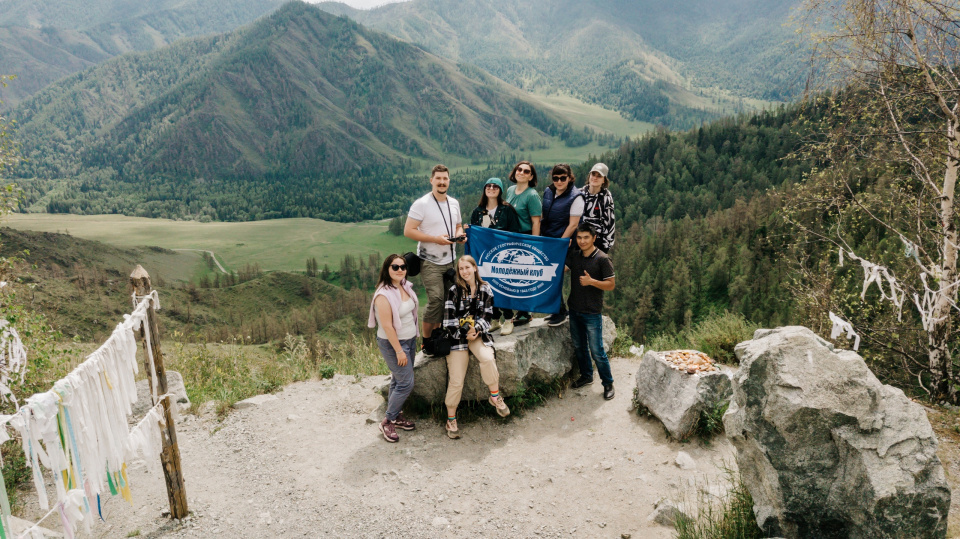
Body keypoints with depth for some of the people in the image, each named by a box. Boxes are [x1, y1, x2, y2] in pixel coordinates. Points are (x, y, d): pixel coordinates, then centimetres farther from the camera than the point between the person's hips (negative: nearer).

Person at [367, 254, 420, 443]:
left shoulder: (405, 286, 3)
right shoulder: (384, 294, -23)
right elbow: (387, 326, -23)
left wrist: (414, 339, 18)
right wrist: (399, 351, -20)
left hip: (410, 340, 8)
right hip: (393, 343, -8)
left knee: (398, 380, 15)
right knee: (406, 383, -5)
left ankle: (396, 415, 29)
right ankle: (387, 422, 9)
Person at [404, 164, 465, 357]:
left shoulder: (454, 203, 10)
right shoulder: (421, 204, -11)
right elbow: (408, 231, -14)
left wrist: (460, 234, -3)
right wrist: (435, 239, -21)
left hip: (450, 260, 7)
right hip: (430, 262, -7)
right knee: (436, 301, -13)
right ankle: (426, 342, 2)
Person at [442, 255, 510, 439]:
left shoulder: (485, 290, 5)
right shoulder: (454, 290, -1)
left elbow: (487, 315, 5)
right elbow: (449, 318, -5)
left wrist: (476, 330, -12)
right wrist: (464, 333, -13)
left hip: (478, 334, 2)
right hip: (458, 336, -1)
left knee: (487, 358, -31)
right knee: (456, 380, -8)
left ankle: (495, 396, -10)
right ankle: (451, 419, 8)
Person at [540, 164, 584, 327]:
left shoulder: (575, 197, -11)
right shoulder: (548, 192, 8)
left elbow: (573, 224, -14)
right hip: (546, 240, 6)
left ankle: (560, 313, 10)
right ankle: (557, 309, 23)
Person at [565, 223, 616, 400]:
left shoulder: (602, 259, -11)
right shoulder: (573, 255, 6)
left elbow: (611, 285, -11)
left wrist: (592, 281, -24)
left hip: (592, 313, -6)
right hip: (574, 310, 6)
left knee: (596, 351, -2)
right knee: (579, 346, 17)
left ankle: (608, 383, 13)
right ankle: (586, 376, 35)